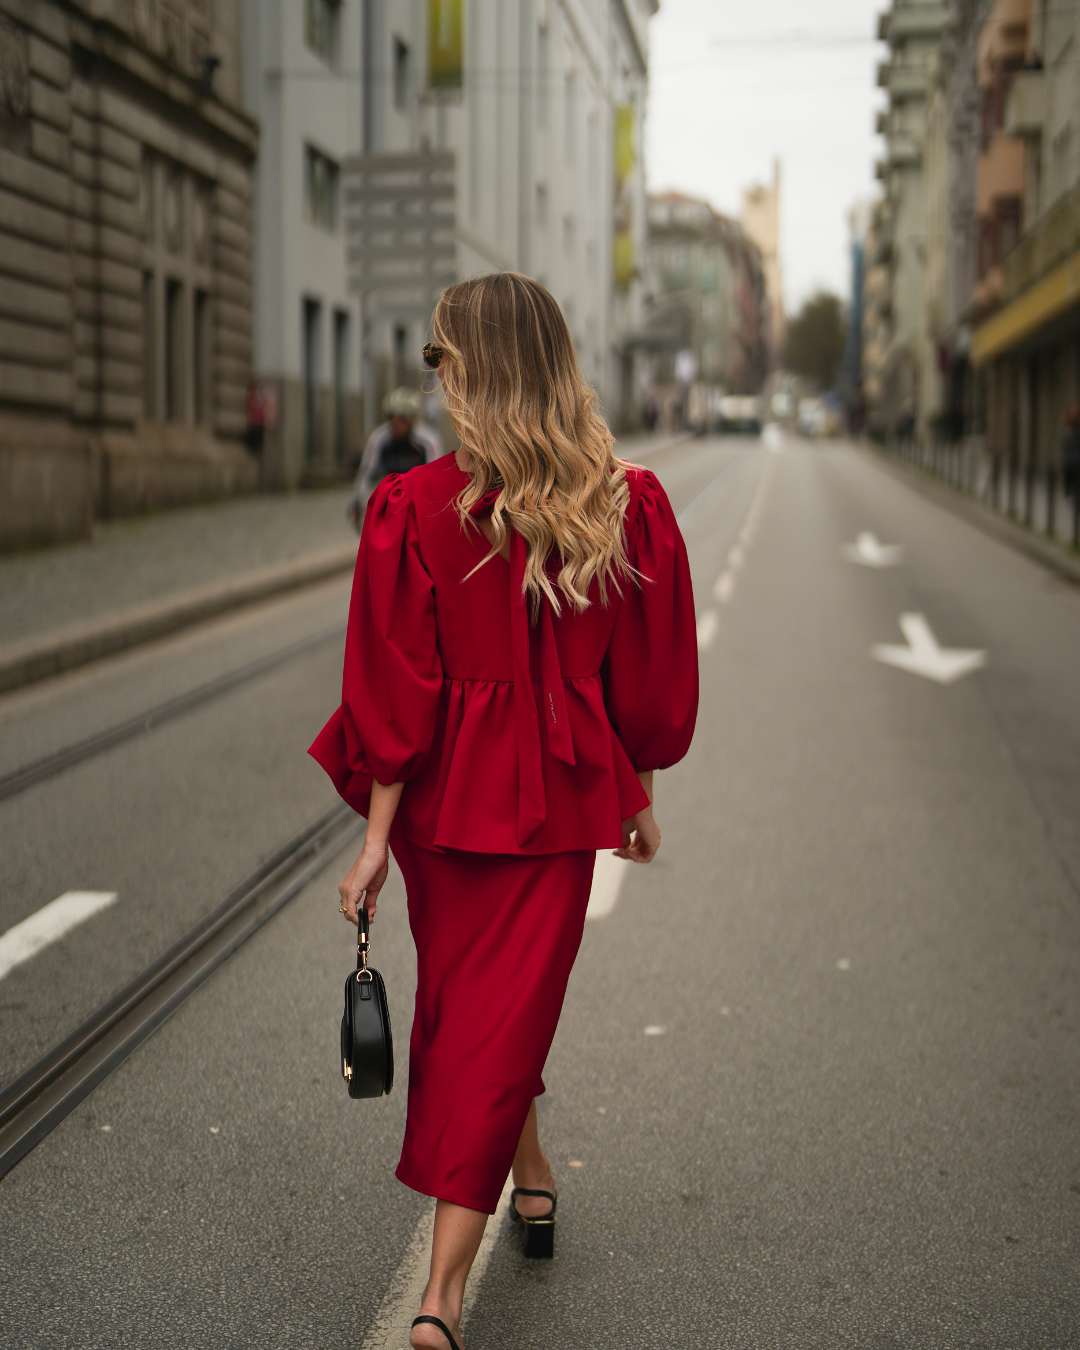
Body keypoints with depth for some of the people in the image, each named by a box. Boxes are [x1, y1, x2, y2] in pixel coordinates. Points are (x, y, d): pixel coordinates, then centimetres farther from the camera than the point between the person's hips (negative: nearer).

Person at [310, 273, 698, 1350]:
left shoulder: (414, 510, -15)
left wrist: (377, 836, -6)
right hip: (562, 800, 1)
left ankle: (531, 1181, 45)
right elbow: (648, 683, 0)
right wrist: (639, 798, 14)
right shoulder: (630, 507, -8)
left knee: (463, 1002, 23)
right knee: (506, 1012, 6)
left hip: (448, 795, 0)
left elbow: (398, 696, -13)